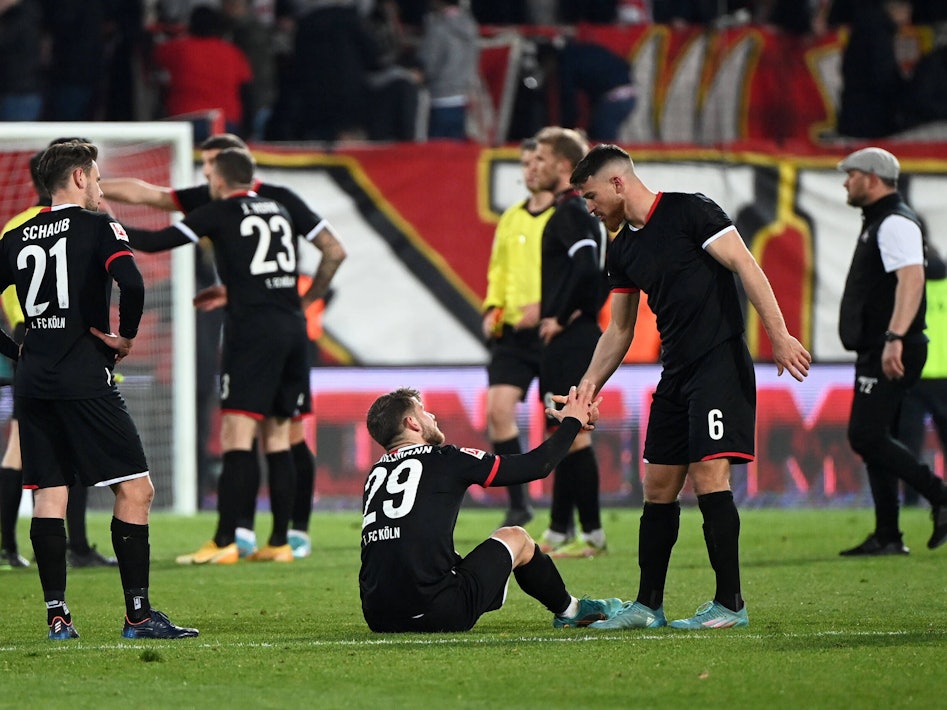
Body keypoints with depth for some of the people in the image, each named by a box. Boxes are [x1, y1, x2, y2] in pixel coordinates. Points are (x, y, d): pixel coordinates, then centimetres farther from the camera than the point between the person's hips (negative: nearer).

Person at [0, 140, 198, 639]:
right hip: (84, 379, -6)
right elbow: (131, 284, -20)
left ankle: (56, 615, 2)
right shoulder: (96, 226, -3)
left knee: (48, 495, 7)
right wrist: (126, 336, -4)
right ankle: (138, 614, -8)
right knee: (135, 490, -2)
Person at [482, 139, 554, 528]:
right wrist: (492, 307, 5)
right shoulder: (510, 219, 15)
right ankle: (517, 503, 4)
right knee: (498, 409, -9)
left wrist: (546, 306, -22)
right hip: (512, 332, 5)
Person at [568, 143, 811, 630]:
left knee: (708, 475, -15)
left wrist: (779, 335, -19)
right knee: (658, 486, 7)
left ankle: (730, 604, -10)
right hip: (675, 372, 8)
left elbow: (745, 266, -13)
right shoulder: (623, 249, 15)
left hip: (720, 364, -8)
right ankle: (647, 606, 13)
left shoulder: (689, 211, -8)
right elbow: (619, 330, 23)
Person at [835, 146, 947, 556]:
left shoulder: (895, 223, -13)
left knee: (867, 436, -16)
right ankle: (887, 537, 11)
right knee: (872, 438, 9)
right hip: (876, 353, 11)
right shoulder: (876, 222, 20)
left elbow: (911, 278, -28)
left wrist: (894, 338, -38)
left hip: (892, 354, -11)